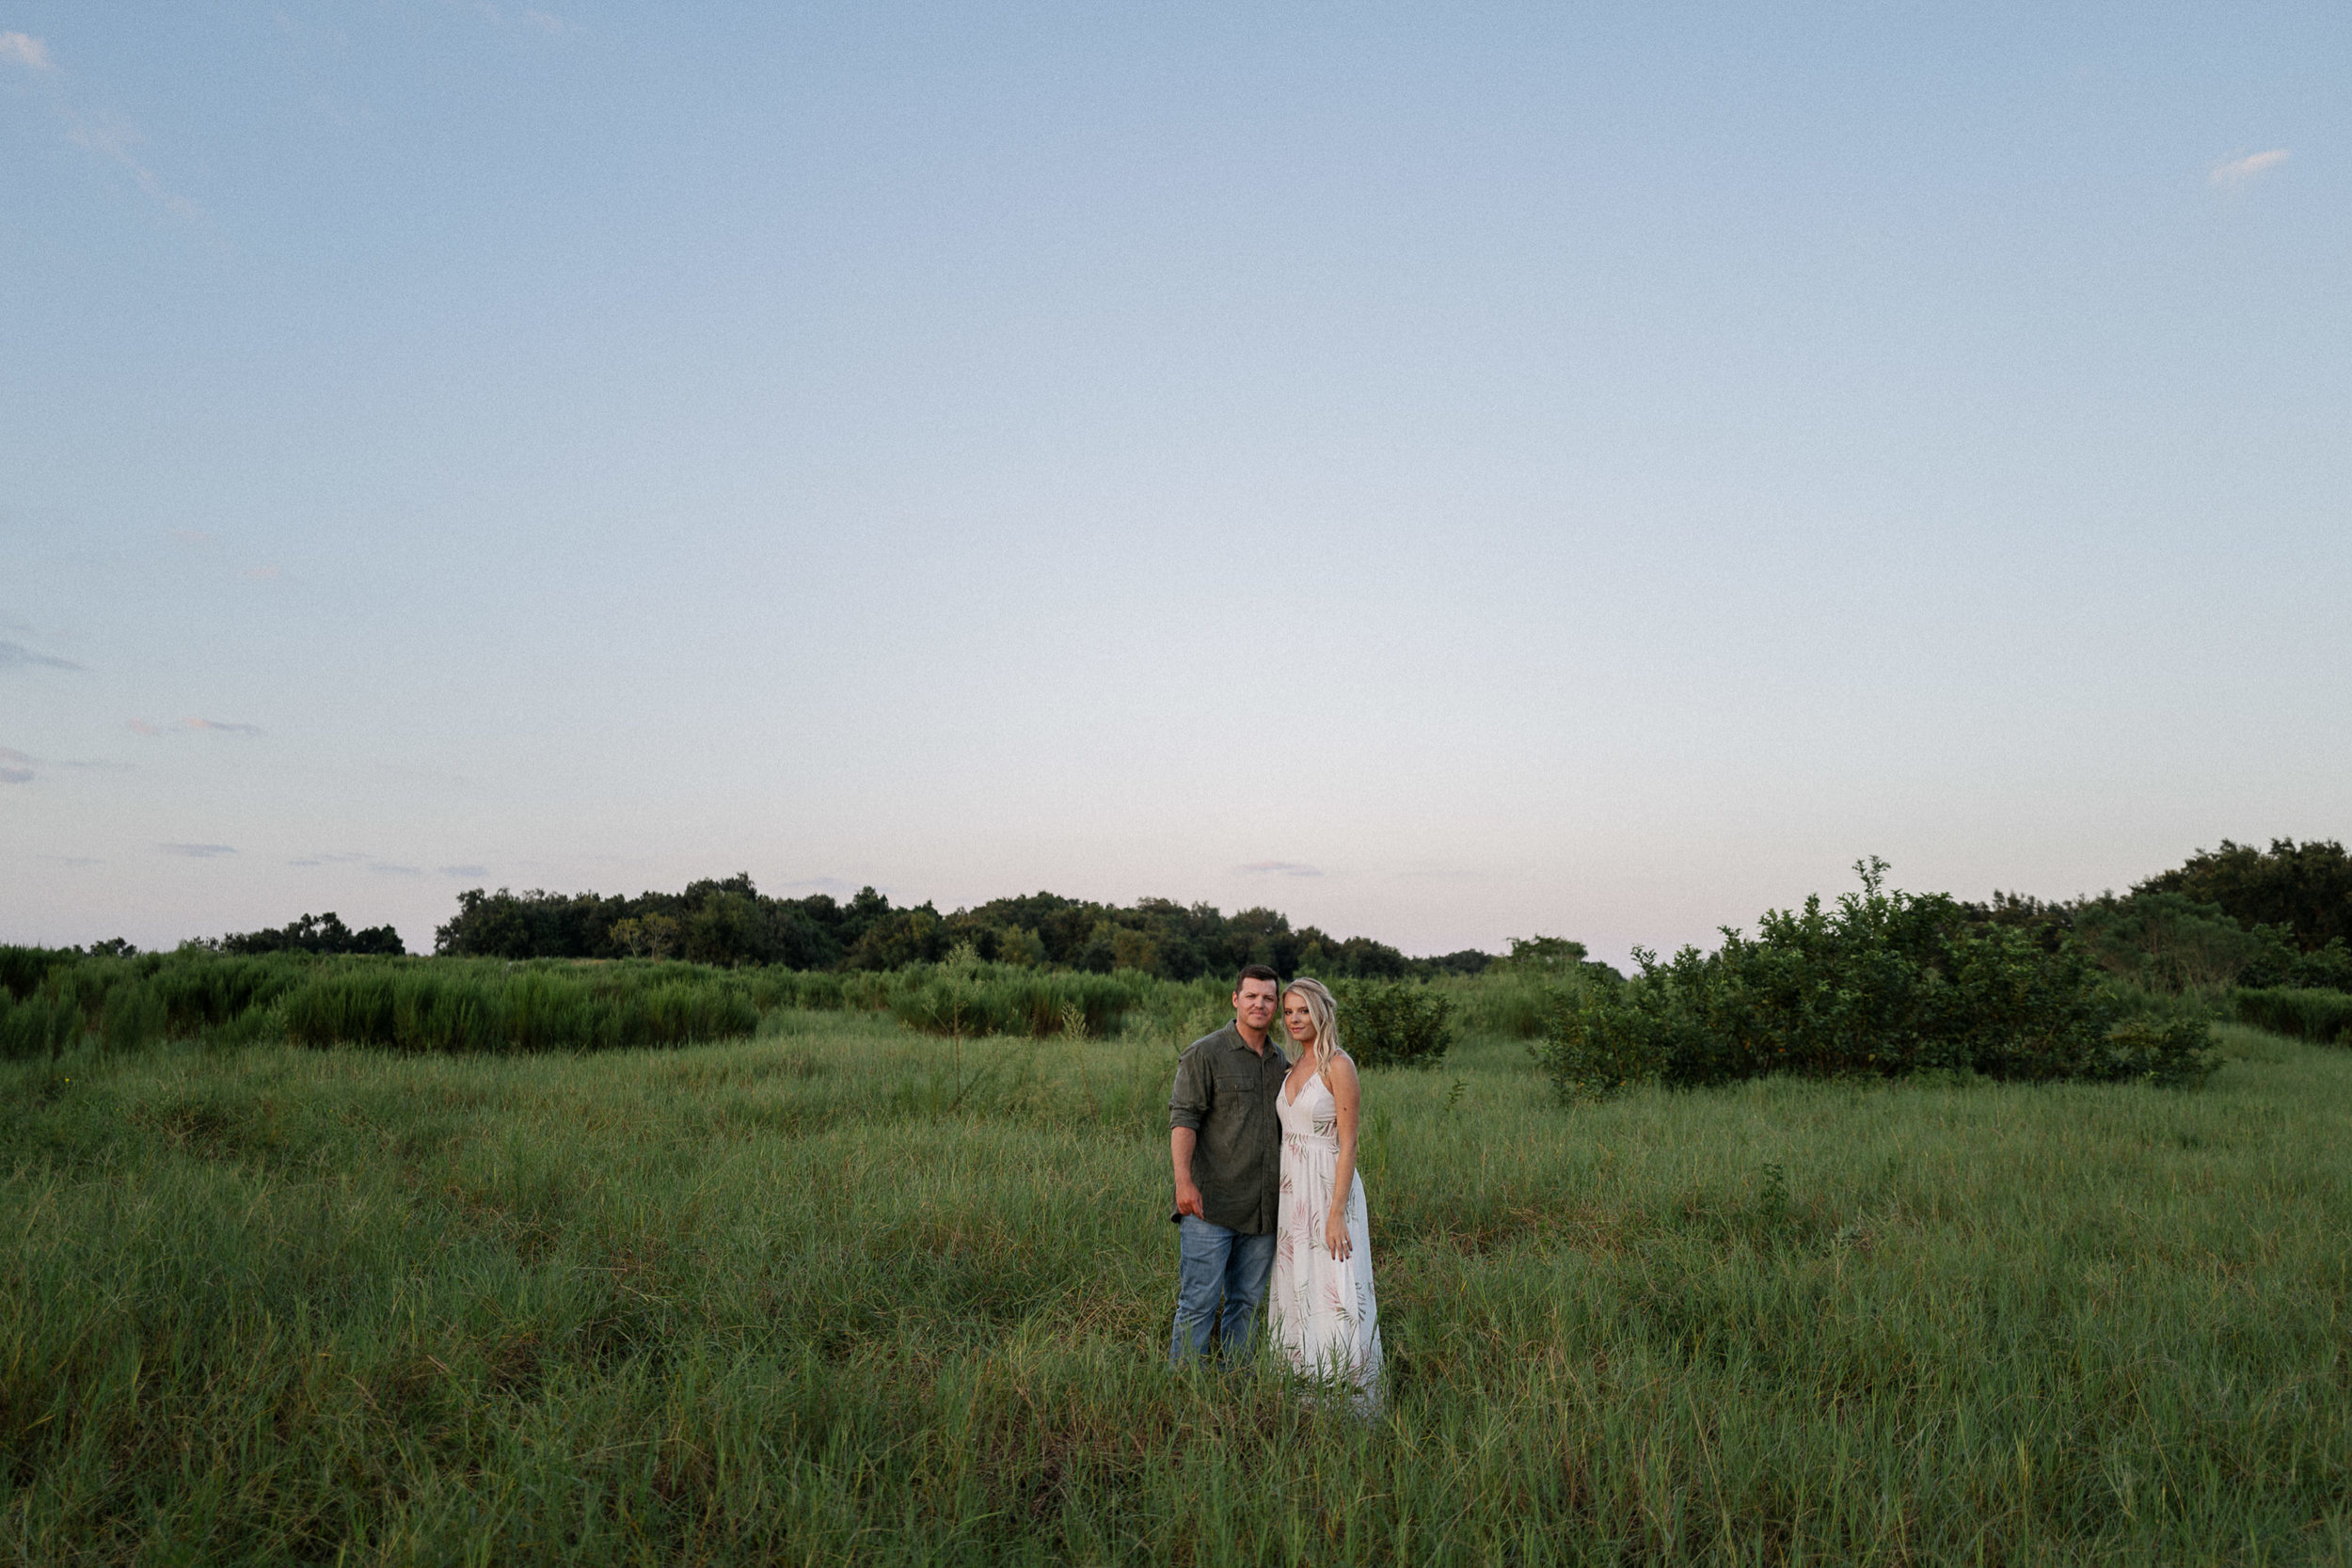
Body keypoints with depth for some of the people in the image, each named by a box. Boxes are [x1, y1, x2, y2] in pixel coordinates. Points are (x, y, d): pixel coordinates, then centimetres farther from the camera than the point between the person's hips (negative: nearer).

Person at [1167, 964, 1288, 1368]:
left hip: (1261, 1209, 6)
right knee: (1199, 1301, -4)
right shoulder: (1204, 1054, -5)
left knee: (1247, 1302, 13)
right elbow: (1183, 1119, -12)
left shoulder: (1282, 1062, 14)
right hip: (1211, 1205, -6)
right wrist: (1184, 1180, -22)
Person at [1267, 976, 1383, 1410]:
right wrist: (1284, 1203, 12)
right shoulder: (1294, 1069, 11)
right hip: (1293, 1194, 8)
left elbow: (1347, 1144, -15)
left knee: (1337, 1294, -4)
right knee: (1297, 1294, 13)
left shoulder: (1338, 1065, -12)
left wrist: (1337, 1213, -19)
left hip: (1330, 1190, -8)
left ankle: (1358, 1403, 9)